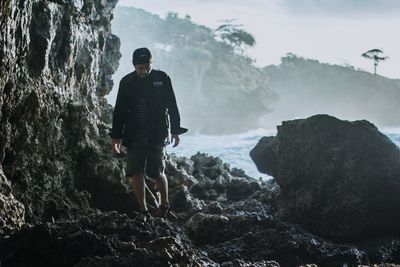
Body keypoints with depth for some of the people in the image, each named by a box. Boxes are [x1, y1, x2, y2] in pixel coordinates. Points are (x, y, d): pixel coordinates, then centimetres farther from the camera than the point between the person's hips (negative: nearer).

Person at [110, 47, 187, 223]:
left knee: (157, 173, 2)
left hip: (157, 135, -2)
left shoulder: (162, 78, -1)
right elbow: (119, 111, 7)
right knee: (136, 172, -4)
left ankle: (164, 204, 27)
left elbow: (172, 106, 5)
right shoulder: (127, 82, 3)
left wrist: (175, 131, 6)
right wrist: (116, 136, 3)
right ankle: (143, 211, 7)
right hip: (134, 136, 2)